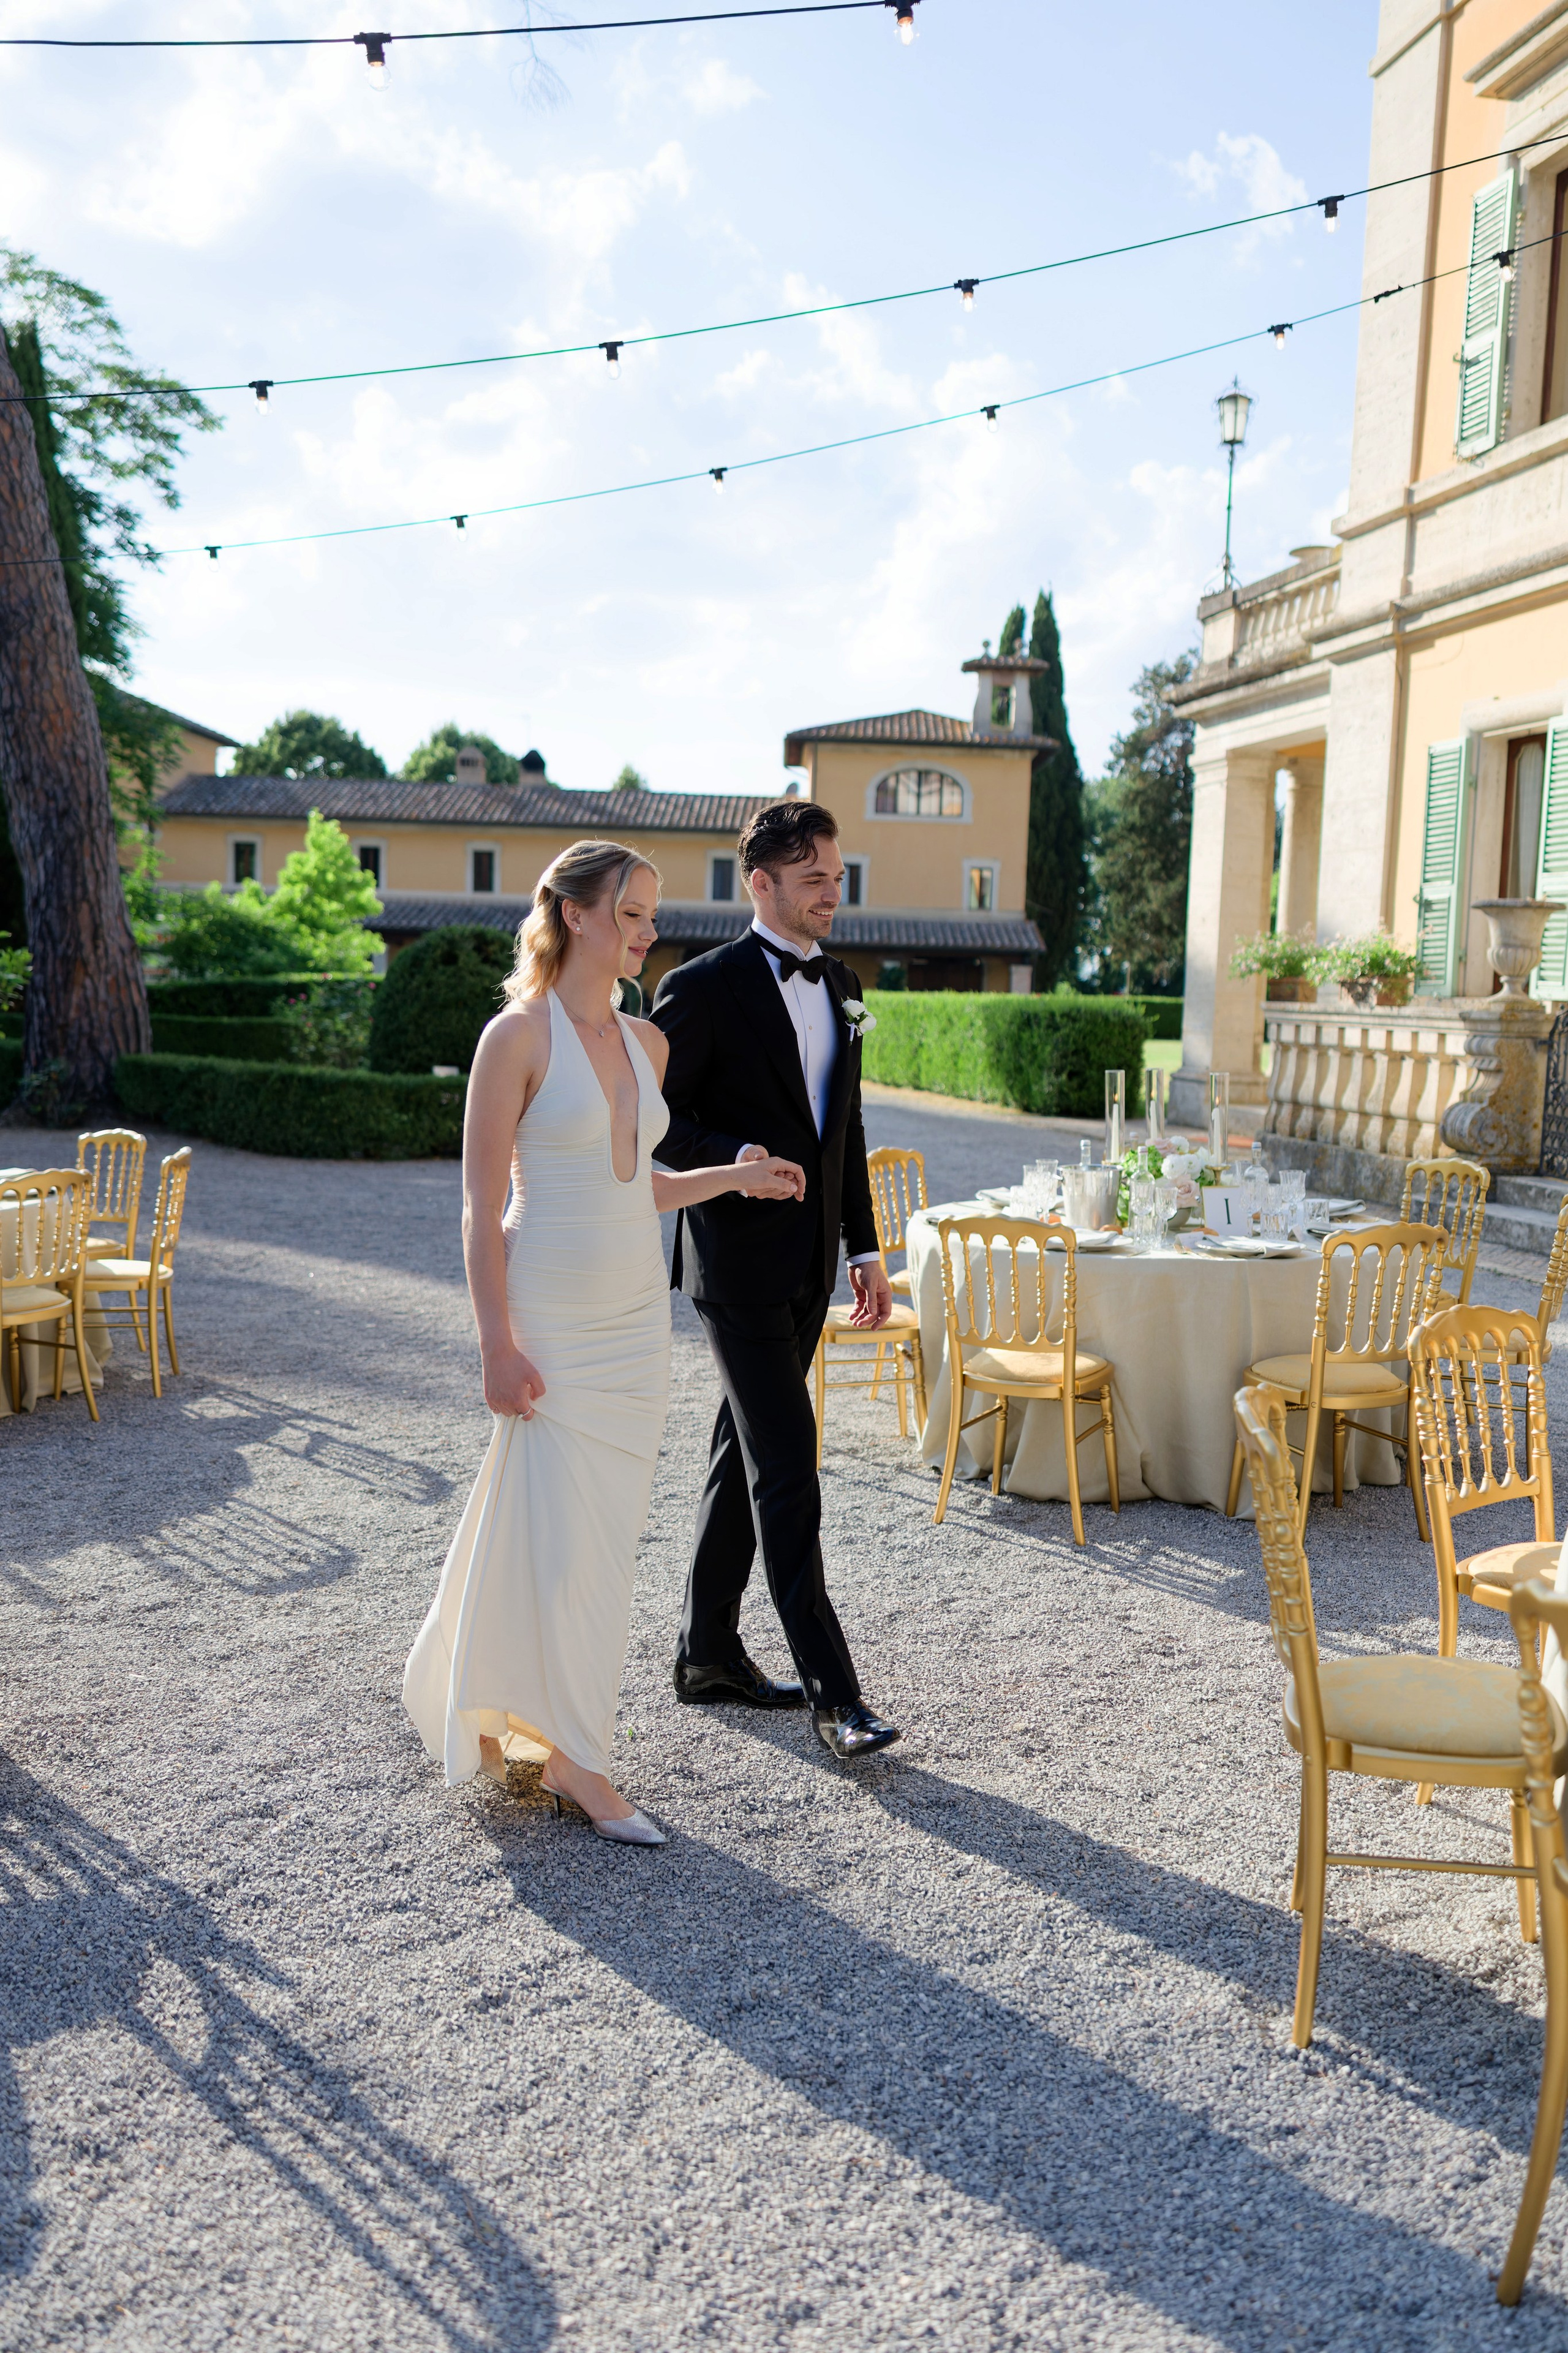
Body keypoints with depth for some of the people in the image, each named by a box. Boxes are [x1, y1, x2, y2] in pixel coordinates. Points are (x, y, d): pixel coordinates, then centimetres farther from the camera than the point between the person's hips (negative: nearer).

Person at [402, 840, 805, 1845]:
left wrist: (735, 1177, 9)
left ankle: (490, 1702, 30)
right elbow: (483, 1206, -11)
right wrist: (498, 1345, -16)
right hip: (551, 1322, -7)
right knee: (557, 1535, -1)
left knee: (609, 1531, 11)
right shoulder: (518, 1035, -10)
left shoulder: (647, 1042, 9)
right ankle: (577, 1759, 12)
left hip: (637, 1319, 7)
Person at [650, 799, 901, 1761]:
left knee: (746, 1457, 15)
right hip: (739, 1259, -7)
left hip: (810, 1262, 8)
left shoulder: (843, 986, 12)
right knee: (787, 1471, -8)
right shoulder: (704, 988, -10)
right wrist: (732, 1159, -24)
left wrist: (866, 1248, 15)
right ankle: (833, 1690, -2)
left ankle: (709, 1650, 28)